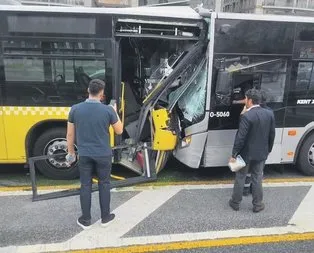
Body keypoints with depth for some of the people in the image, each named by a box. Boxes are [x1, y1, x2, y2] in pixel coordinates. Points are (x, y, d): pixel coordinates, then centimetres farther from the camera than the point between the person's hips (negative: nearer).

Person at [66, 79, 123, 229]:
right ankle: (105, 217, 25)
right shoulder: (108, 110, -11)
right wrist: (115, 113, 12)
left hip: (84, 155, 2)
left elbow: (70, 135, 1)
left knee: (85, 186, 12)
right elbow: (119, 131, 1)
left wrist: (71, 152, 14)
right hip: (103, 155, -1)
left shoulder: (75, 109, -6)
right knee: (104, 184, 14)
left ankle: (86, 220, 23)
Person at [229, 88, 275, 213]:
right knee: (257, 179, 16)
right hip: (261, 153, 5)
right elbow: (272, 135, 6)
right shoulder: (269, 114, -2)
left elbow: (240, 137, -21)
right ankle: (257, 205, 25)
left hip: (246, 153, -5)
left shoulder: (246, 116, -21)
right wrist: (268, 150, 19)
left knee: (240, 178, 11)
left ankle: (235, 203, 24)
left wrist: (233, 155, -12)